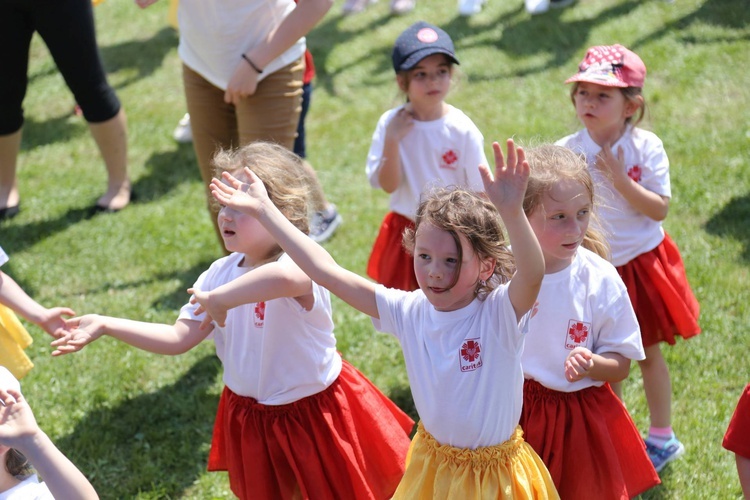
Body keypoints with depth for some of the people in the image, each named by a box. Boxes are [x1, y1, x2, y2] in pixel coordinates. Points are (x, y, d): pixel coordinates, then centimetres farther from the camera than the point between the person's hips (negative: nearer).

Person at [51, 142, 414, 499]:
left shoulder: (302, 266, -29)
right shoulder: (221, 273, -6)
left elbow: (283, 278, -57)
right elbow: (179, 339, -9)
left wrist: (219, 298, -49)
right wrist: (105, 326, -14)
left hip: (313, 414, -6)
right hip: (250, 415, 7)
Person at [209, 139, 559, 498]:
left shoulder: (500, 312, -21)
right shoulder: (409, 311, -9)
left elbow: (533, 276, -43)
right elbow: (327, 272, -8)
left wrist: (511, 213, -60)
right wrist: (264, 210, -8)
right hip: (432, 468, 4)